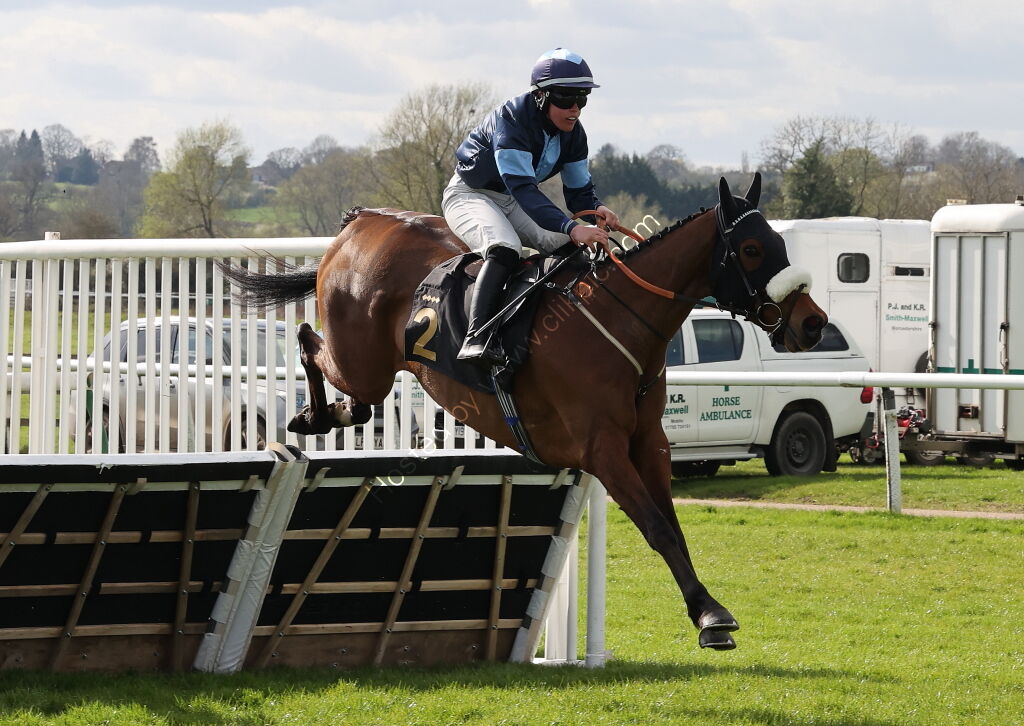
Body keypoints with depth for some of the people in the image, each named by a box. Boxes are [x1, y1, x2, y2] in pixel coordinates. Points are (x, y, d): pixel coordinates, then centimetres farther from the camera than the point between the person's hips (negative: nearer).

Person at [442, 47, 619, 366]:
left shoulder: (573, 134, -6)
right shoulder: (511, 119, -30)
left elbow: (579, 192, 1)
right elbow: (522, 188, -39)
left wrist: (597, 208, -25)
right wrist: (570, 228, -50)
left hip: (513, 201, 8)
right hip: (470, 194, -8)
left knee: (570, 248, -10)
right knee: (505, 248, -36)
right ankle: (478, 340, -47)